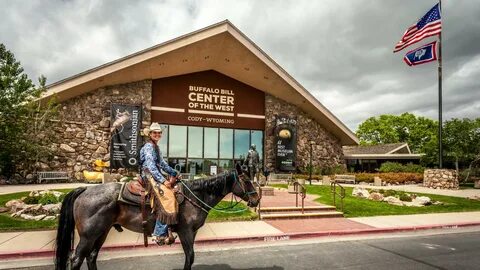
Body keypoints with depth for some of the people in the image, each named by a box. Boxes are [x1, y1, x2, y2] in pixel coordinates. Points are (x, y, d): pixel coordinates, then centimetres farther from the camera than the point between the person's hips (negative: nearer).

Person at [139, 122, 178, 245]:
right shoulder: (149, 147, -13)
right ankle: (160, 234, -15)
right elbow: (151, 167, -23)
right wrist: (163, 181, -29)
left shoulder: (156, 147, 17)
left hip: (155, 177, 10)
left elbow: (162, 163, 24)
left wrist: (174, 173, 17)